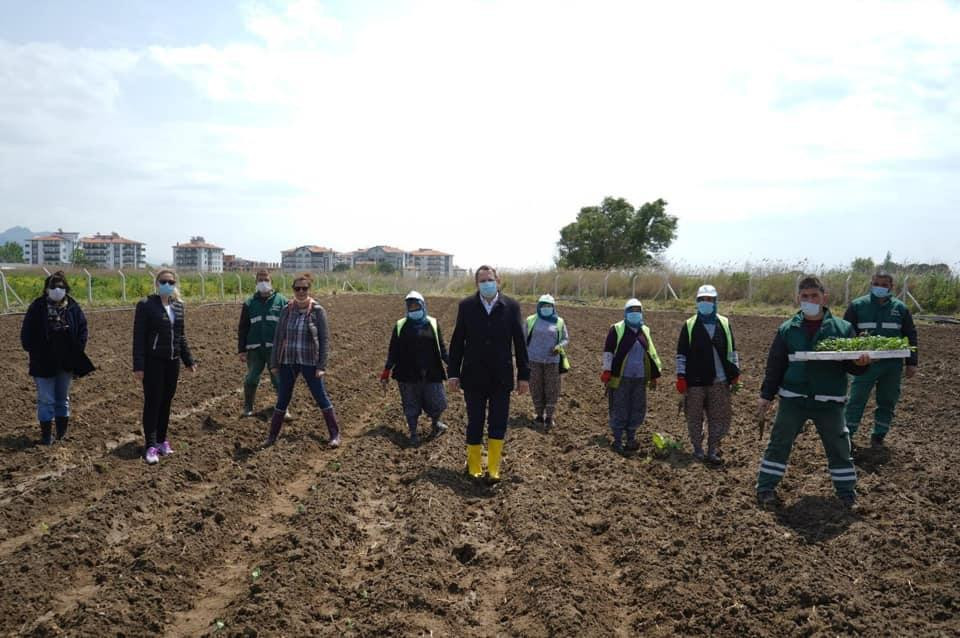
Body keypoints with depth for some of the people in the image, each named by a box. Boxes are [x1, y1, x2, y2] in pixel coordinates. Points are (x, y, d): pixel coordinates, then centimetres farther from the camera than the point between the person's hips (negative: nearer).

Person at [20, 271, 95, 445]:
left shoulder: (73, 307, -2)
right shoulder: (37, 307, -8)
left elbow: (82, 328, 5)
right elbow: (26, 333, -4)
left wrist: (78, 350, -3)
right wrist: (34, 352, -8)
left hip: (66, 362, 2)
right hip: (44, 363, -2)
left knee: (63, 398, 14)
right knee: (46, 400, 2)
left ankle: (62, 433, 24)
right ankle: (46, 434, 12)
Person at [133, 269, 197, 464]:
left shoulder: (179, 305, 9)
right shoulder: (146, 305, -8)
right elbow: (139, 337, -11)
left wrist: (188, 360, 13)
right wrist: (138, 365, -16)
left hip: (173, 361, 5)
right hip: (153, 362, -5)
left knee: (166, 401, 11)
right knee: (152, 402, -2)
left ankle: (161, 440, 22)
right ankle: (150, 446, 4)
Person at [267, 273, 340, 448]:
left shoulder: (317, 311, -8)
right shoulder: (287, 310, 1)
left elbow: (324, 339, -8)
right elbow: (278, 337, 6)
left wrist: (322, 366, -12)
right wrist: (274, 363, 6)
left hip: (310, 362, -3)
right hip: (287, 362, 3)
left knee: (321, 398, 4)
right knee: (282, 400, 10)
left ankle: (335, 434, 15)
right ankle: (272, 436, 24)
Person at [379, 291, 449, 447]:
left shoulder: (433, 324, 3)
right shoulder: (400, 326, 2)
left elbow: (441, 348, 7)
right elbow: (393, 351, 5)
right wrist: (386, 372, 0)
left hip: (431, 374, 1)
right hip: (408, 375, 0)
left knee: (437, 404, 5)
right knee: (411, 406, 7)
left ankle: (435, 424, 35)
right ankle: (413, 434, 25)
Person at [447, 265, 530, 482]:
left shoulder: (511, 307, -2)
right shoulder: (466, 306, -2)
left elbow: (520, 342, 0)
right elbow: (457, 342, 1)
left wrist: (524, 375, 0)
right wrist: (453, 373, -2)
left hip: (501, 377, 0)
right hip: (473, 377, 0)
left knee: (498, 424, 4)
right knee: (474, 423, 8)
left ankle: (493, 467, 16)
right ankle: (474, 465, 23)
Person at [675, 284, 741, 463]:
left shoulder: (725, 324, 6)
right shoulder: (689, 326, 0)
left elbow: (732, 351, 12)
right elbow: (681, 354, 0)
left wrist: (735, 375, 7)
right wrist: (681, 378, -5)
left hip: (720, 382, 2)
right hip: (695, 382, -2)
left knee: (720, 418, 5)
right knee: (694, 418, 7)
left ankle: (713, 450, 16)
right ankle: (697, 448, 21)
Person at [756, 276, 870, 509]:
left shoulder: (842, 328, -2)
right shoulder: (787, 329, 1)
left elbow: (852, 364, 1)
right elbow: (775, 365, 4)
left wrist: (860, 363, -22)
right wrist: (766, 395, 2)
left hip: (829, 401, 0)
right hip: (793, 398, 0)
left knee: (839, 447, 10)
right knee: (779, 443, 4)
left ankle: (847, 491, 28)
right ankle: (765, 488, 15)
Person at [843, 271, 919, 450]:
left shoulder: (900, 308, 6)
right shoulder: (857, 305, 0)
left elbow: (911, 336, 10)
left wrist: (912, 363, 7)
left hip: (892, 365, 3)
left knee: (887, 402, 10)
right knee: (856, 401, -2)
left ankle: (879, 436, 24)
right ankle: (847, 436, 7)